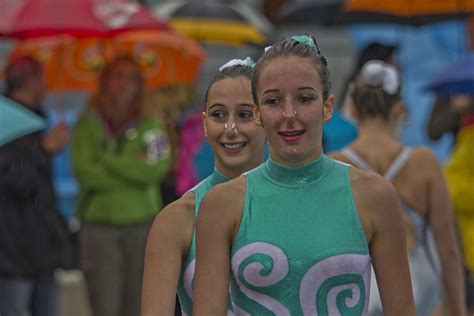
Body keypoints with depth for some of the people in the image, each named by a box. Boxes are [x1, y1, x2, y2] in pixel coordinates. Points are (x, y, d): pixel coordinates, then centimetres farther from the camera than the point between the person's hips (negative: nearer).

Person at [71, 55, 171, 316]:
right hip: (99, 224, -1)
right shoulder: (87, 125, 5)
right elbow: (85, 172, -8)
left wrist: (107, 158, -7)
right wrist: (133, 168, -6)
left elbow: (156, 169, -10)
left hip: (142, 226, 1)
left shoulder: (150, 125, 6)